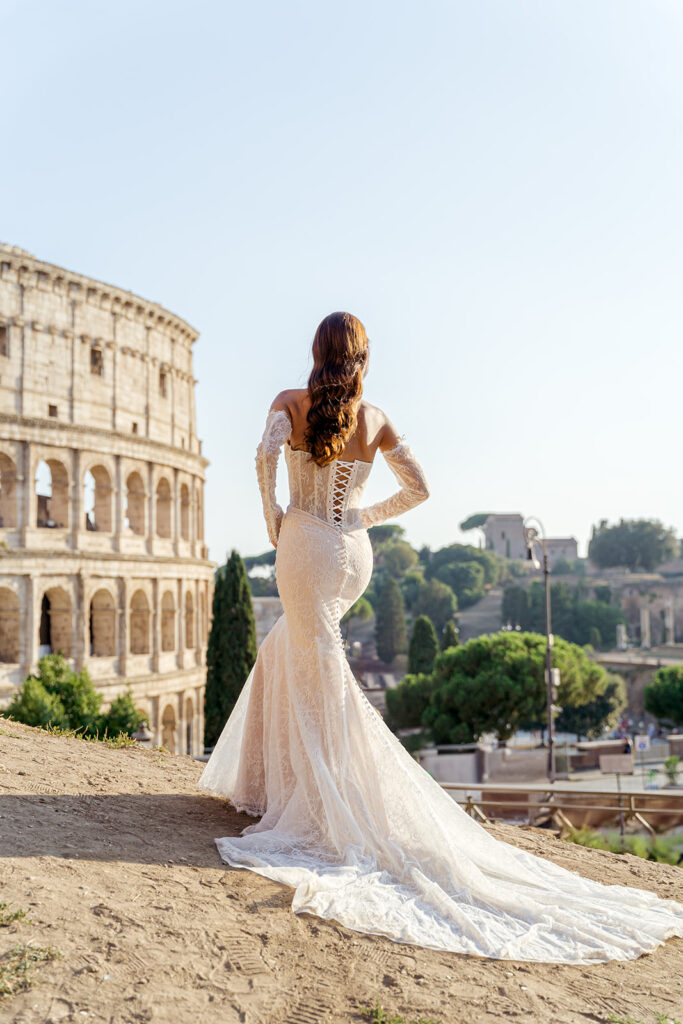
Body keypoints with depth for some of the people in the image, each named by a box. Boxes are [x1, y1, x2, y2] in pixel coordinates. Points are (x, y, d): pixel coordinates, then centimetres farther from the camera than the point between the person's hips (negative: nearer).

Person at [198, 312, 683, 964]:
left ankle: (352, 818, -5)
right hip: (355, 555, 5)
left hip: (305, 545, -5)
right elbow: (418, 488, 1)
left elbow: (266, 454, -20)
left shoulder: (290, 402, -2)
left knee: (328, 680, -4)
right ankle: (266, 780, 26)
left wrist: (271, 513, -6)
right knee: (286, 647, 24)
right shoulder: (376, 419, 7)